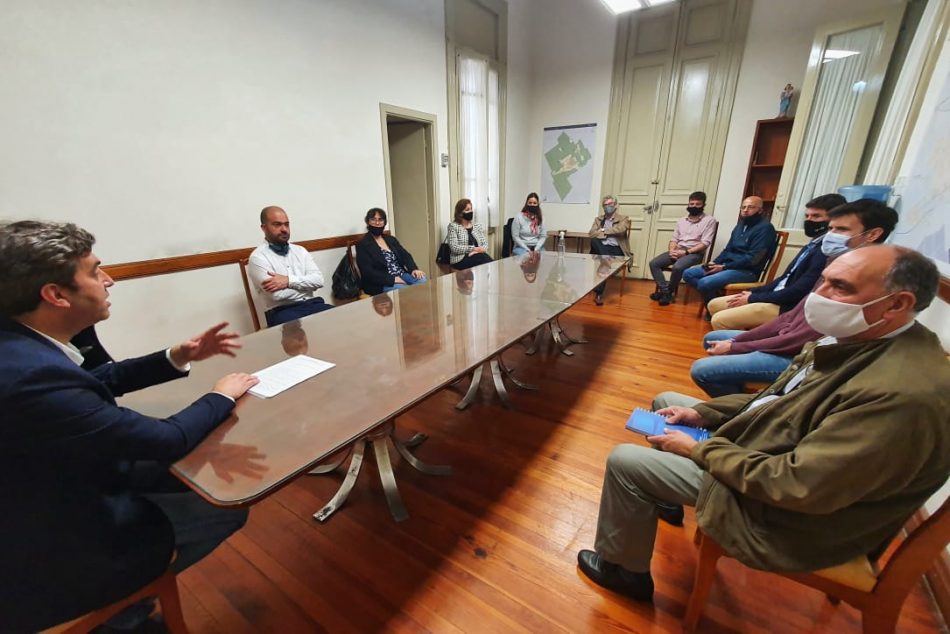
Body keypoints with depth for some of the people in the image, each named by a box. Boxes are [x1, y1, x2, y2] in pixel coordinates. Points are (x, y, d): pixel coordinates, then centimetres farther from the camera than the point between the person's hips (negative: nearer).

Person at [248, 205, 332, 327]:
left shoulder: (299, 250, 17)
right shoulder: (258, 257, 0)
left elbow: (318, 280, 2)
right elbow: (277, 294, -13)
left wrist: (289, 281, -11)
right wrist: (306, 283, -1)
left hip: (312, 304, 5)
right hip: (282, 311, -5)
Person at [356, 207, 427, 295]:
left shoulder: (391, 239, 19)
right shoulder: (362, 245, -2)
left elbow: (405, 255, 10)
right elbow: (368, 272, -13)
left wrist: (413, 269, -12)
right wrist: (392, 279, -21)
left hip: (401, 275, 6)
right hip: (381, 284, -6)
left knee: (422, 280, -23)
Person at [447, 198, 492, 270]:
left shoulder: (478, 226, 18)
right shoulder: (453, 226, 3)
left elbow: (485, 244, 10)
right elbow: (454, 248, -8)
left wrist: (477, 251, -12)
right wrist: (473, 249, -14)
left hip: (478, 255, 5)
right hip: (461, 259, -5)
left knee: (489, 261, -33)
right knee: (485, 261, -35)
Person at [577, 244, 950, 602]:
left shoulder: (905, 391, -33)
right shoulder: (858, 338, -3)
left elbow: (797, 486, -32)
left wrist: (698, 450, -20)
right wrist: (702, 413, -1)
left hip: (792, 510, -9)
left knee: (624, 461, -11)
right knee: (666, 401, 17)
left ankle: (624, 570, 16)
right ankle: (666, 495, 37)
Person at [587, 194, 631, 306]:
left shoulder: (623, 218, 11)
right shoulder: (598, 219, 19)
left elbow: (620, 230, -13)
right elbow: (591, 234, 1)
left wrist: (604, 230, -3)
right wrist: (609, 233, -6)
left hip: (616, 250, -2)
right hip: (601, 248, 3)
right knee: (594, 241, -31)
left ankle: (598, 292, -28)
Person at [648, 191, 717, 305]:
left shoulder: (709, 220, 0)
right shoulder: (681, 221, 18)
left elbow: (705, 243, -9)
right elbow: (674, 239, 14)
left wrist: (686, 252, -18)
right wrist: (671, 250, -9)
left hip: (694, 253, -5)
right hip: (677, 251, 6)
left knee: (677, 267, -36)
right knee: (653, 263, -17)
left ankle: (669, 292, -12)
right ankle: (664, 290, -16)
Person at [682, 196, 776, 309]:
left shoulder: (765, 228, -10)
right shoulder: (741, 225, 17)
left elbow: (753, 258, -18)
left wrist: (724, 267, -17)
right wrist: (714, 262, 0)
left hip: (746, 271, -9)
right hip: (727, 265, 9)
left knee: (704, 283, -32)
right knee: (688, 274, -3)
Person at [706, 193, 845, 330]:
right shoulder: (813, 245, 14)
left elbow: (797, 292, -22)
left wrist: (752, 298, -13)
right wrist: (753, 292, 6)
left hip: (787, 308, -10)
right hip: (775, 297, 10)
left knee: (719, 320, -22)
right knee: (714, 305, 7)